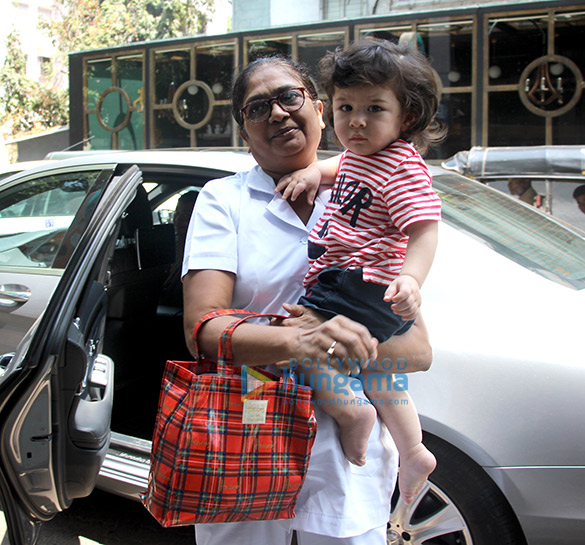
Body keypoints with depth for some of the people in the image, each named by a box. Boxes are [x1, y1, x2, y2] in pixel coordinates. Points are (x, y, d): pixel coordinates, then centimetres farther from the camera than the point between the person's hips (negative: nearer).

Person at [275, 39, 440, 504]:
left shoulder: (403, 168, -17)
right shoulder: (360, 155, 12)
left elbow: (425, 230, -25)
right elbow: (342, 163, 36)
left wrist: (411, 279, -41)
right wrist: (314, 171, 15)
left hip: (364, 289, -11)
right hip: (351, 286, 11)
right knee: (374, 374, 24)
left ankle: (350, 412, -10)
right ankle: (414, 453, 40)